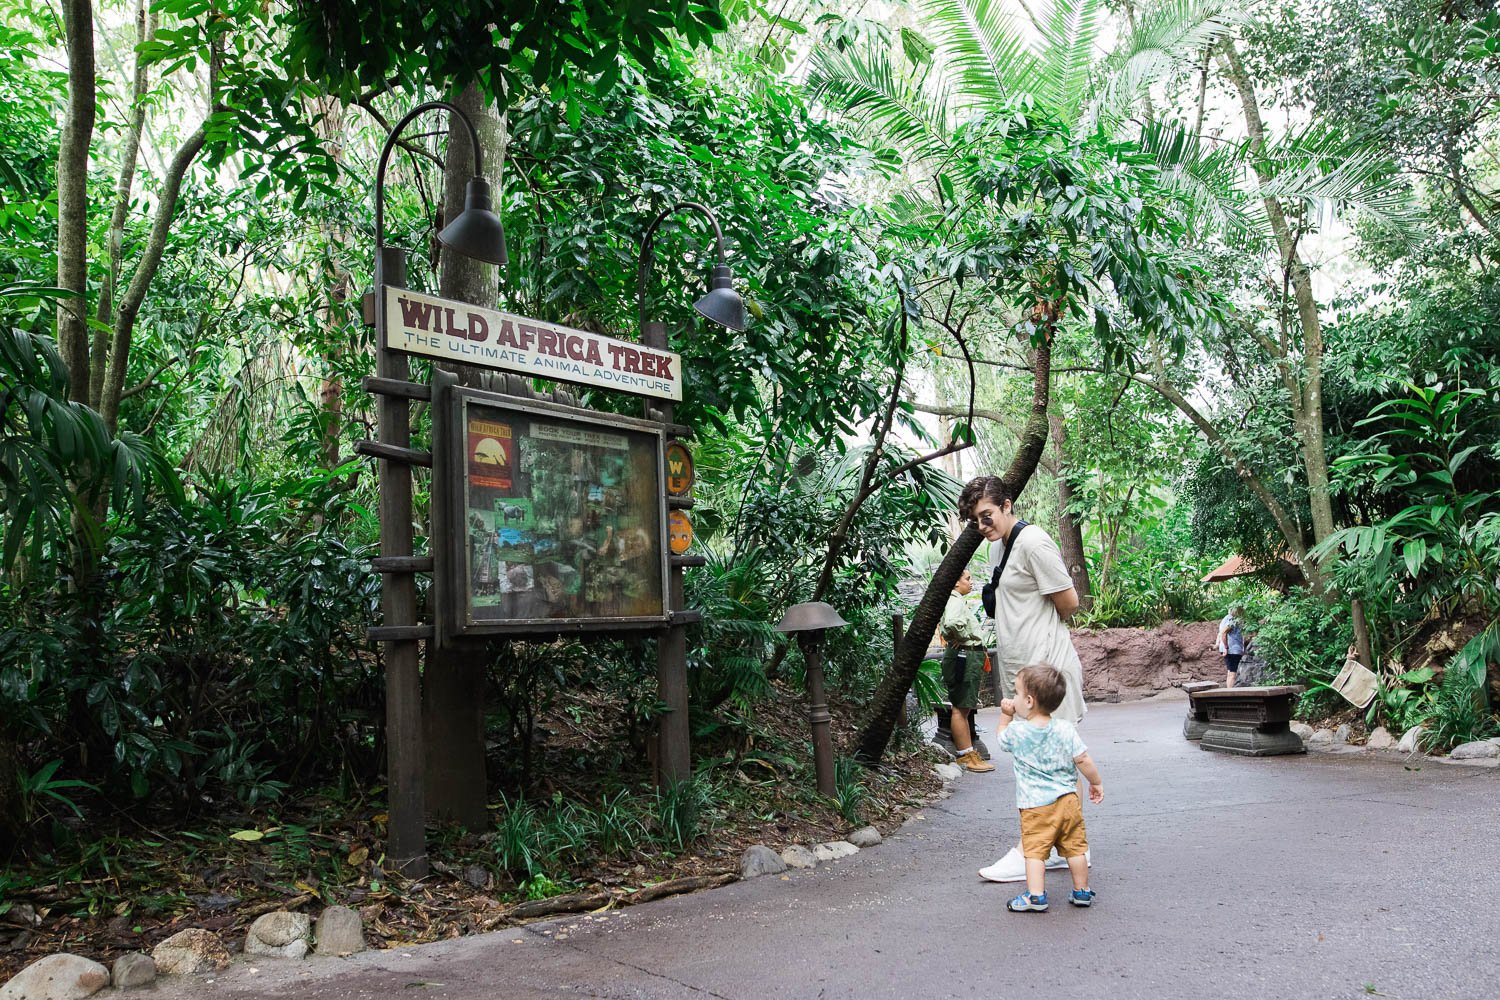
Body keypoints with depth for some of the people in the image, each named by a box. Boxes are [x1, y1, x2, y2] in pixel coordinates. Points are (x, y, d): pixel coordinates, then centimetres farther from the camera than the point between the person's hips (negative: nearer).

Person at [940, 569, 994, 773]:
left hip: (969, 658, 11)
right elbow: (952, 623, -36)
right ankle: (966, 756, -4)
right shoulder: (955, 601, -15)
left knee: (964, 708, 15)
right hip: (964, 656, -11)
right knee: (960, 708, -6)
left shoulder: (959, 601, 19)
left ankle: (968, 752, 22)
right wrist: (961, 638, -17)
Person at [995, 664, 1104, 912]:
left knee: (1035, 850, 1)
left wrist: (1005, 716, 18)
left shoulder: (1016, 731, -9)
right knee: (1074, 848, 14)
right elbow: (1083, 760, -5)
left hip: (1034, 805, -3)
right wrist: (1096, 782, 9)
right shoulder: (1066, 729, -6)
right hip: (1067, 799, 3)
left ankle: (1035, 895, -5)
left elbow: (1002, 740, 14)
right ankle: (1082, 892, 25)